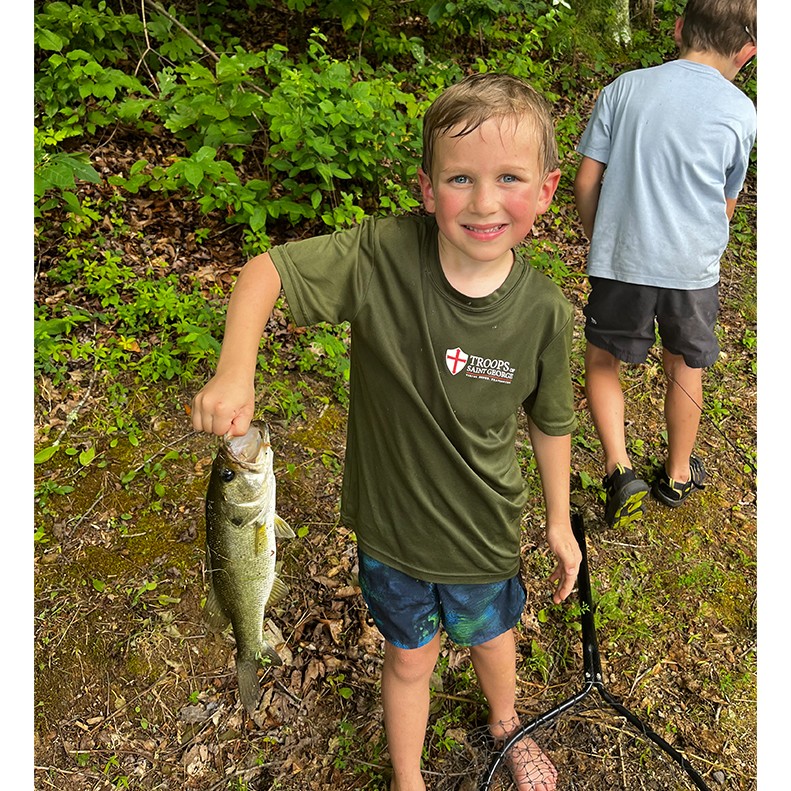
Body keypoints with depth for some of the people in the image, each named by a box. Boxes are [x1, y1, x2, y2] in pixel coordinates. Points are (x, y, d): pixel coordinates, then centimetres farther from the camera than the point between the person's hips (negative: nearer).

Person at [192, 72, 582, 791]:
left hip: (483, 528, 1)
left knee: (490, 633, 30)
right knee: (410, 654, 23)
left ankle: (506, 723, 67)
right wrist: (234, 372, -36)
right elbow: (265, 270, -19)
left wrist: (559, 521, 6)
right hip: (390, 519, -1)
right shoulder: (384, 254, -26)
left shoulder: (545, 313, -20)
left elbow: (551, 421, -4)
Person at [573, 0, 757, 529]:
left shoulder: (625, 88, -2)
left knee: (603, 362, 16)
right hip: (694, 267, 1)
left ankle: (620, 469, 2)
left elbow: (586, 183, -2)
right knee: (686, 370, 19)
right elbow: (727, 205, 8)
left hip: (621, 260, -1)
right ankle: (678, 475, 35)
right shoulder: (741, 113, -1)